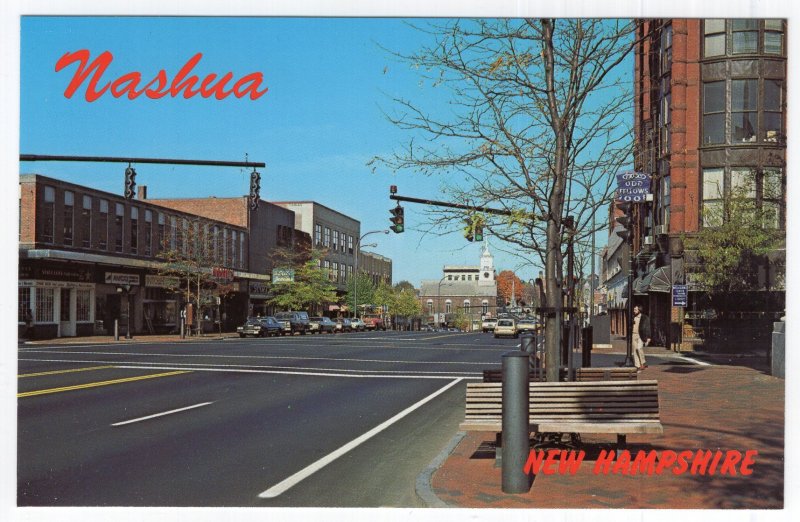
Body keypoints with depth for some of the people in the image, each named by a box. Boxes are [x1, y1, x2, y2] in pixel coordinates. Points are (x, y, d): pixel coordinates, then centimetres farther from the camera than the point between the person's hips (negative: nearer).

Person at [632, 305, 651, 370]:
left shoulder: (645, 318, -3)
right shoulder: (633, 317, 9)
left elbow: (648, 328, -3)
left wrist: (648, 338, -9)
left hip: (641, 336, -5)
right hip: (633, 335, 5)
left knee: (639, 348, -21)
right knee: (635, 350, 1)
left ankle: (643, 363, -4)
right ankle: (637, 366, 5)